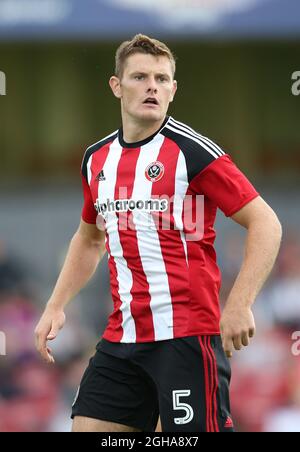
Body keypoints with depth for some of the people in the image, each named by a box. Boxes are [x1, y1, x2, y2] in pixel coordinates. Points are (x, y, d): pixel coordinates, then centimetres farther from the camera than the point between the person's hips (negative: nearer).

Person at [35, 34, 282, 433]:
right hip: (121, 338, 6)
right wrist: (56, 306, 18)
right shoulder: (97, 159, 11)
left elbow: (265, 223, -9)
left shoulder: (193, 151, -8)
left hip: (186, 336, -6)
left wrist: (239, 306, -19)